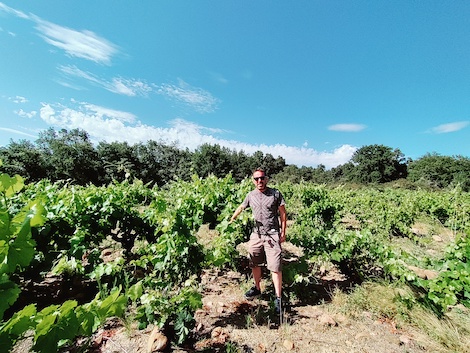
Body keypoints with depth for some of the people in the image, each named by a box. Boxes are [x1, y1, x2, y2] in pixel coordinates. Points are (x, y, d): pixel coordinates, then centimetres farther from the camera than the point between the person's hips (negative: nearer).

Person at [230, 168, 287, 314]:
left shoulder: (276, 194, -6)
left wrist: (283, 232, -4)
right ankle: (257, 288, 40)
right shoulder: (251, 195, 2)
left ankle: (278, 298, 15)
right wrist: (231, 220, 24)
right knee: (254, 264, 18)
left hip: (272, 235, -4)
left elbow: (283, 213, -1)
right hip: (256, 235, 4)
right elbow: (241, 207, 18)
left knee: (275, 267, -3)